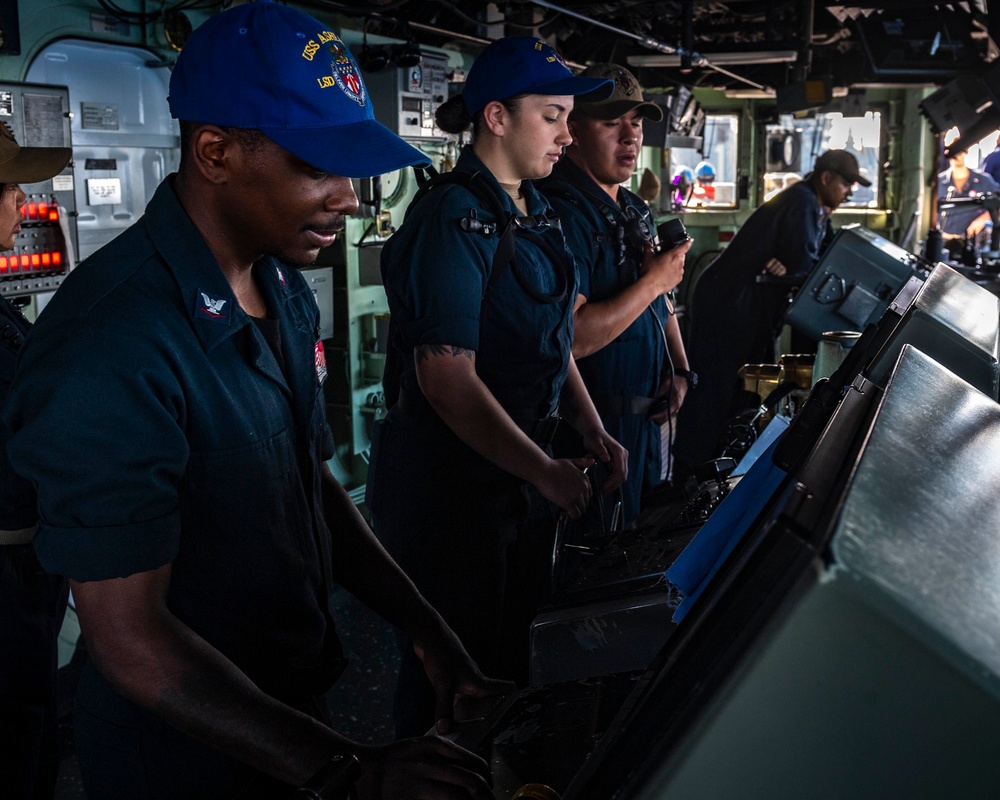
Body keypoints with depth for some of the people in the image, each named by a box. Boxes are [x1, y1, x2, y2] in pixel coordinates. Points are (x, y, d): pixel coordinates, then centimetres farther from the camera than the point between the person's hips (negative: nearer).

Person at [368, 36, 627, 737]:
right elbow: (448, 381, -24)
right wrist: (547, 473, -23)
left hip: (514, 467, 9)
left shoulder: (534, 212, 9)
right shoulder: (455, 220, -20)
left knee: (509, 647, 23)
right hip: (447, 482, -9)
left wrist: (594, 433, 3)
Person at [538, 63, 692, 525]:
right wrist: (653, 281, -20)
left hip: (646, 417, 9)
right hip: (595, 429, -9)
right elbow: (569, 339, -29)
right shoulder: (564, 210, -20)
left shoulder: (635, 210, 12)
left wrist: (680, 371, 8)